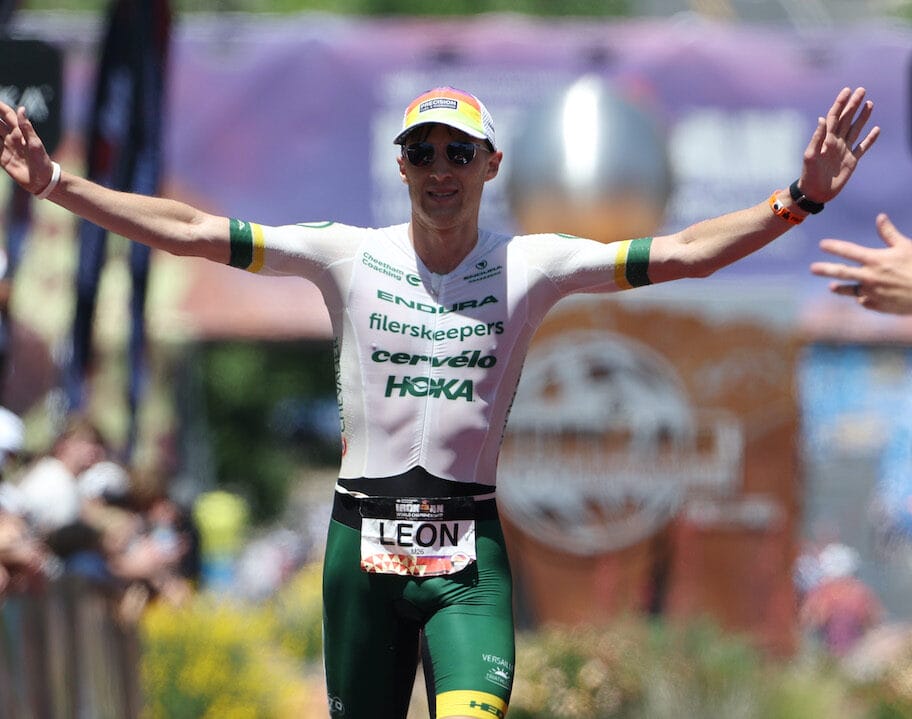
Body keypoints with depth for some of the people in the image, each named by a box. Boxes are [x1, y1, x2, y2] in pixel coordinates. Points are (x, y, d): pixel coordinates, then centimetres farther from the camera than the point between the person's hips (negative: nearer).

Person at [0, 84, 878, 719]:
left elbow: (680, 254, -3)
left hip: (468, 547, -1)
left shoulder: (532, 266, 3)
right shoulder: (349, 256, 4)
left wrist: (798, 200, -14)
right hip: (362, 537, 1)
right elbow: (191, 232, 2)